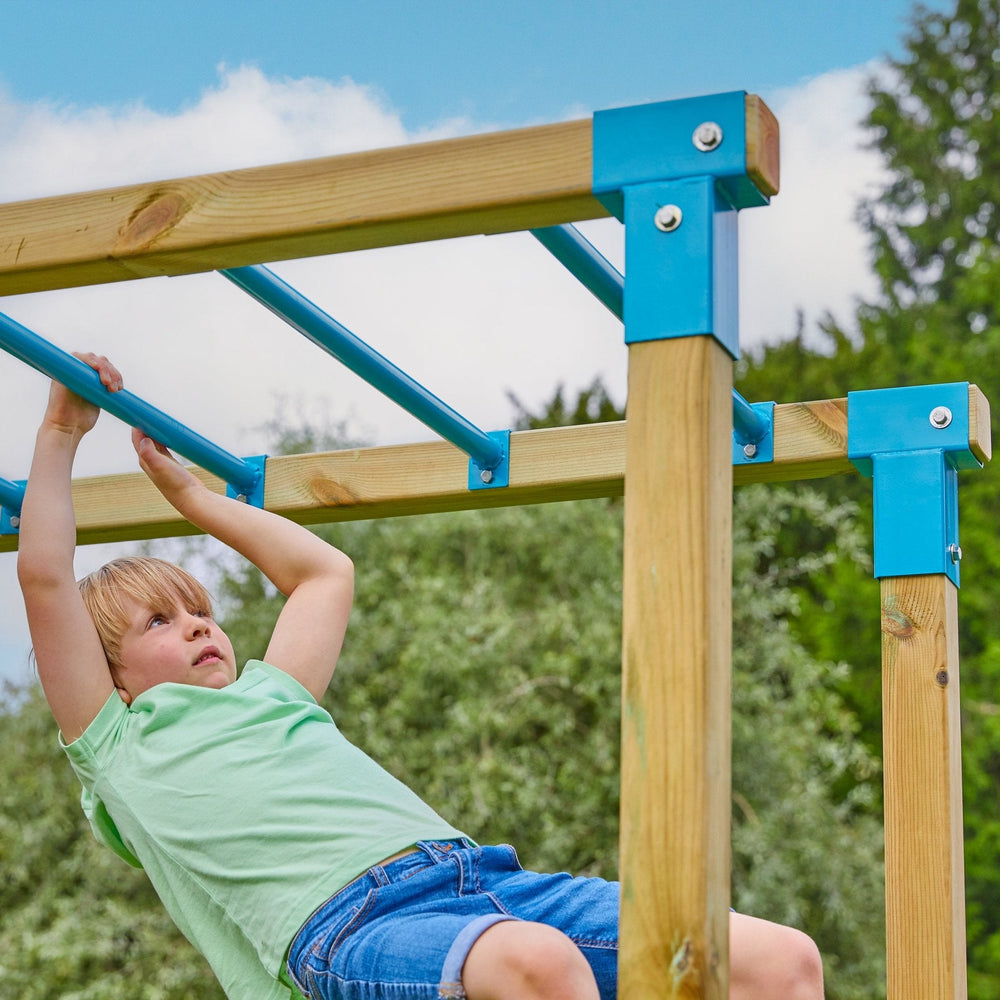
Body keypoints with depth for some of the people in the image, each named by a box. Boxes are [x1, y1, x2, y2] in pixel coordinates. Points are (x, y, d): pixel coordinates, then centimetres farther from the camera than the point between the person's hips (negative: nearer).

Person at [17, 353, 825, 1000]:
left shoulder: (272, 696, 36)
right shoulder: (119, 745, 19)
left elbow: (326, 571, 50)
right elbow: (44, 576, 13)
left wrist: (191, 494, 52)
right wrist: (61, 435, 23)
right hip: (345, 925, -7)